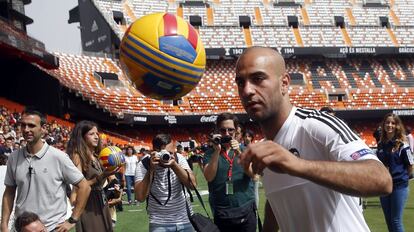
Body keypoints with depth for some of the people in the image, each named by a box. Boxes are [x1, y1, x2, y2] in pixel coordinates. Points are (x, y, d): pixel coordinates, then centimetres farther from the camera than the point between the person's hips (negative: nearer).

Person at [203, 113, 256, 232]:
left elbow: (253, 173, -9)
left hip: (246, 212, 1)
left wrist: (238, 153, -21)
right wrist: (217, 152, -20)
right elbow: (209, 177, -12)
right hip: (221, 214, -1)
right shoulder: (210, 153, 2)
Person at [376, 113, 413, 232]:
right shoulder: (381, 144, 5)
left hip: (399, 186, -6)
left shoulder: (402, 144, -10)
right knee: (388, 220, 13)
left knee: (396, 220, -1)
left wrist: (401, 177, 4)